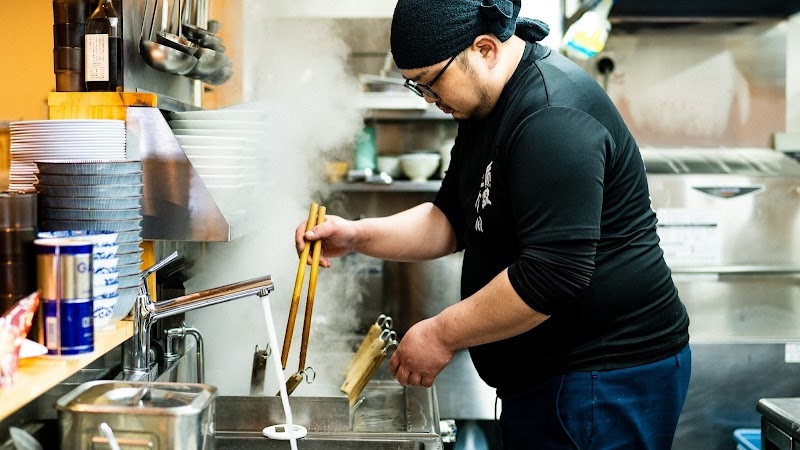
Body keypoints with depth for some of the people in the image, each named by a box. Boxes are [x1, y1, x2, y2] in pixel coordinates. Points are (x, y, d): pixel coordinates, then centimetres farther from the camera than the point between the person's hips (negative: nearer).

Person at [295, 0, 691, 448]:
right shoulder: (486, 106, 9)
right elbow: (451, 219, 14)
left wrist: (441, 335, -19)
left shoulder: (553, 116, -24)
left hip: (608, 379, -9)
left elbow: (552, 274, -28)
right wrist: (357, 235, 0)